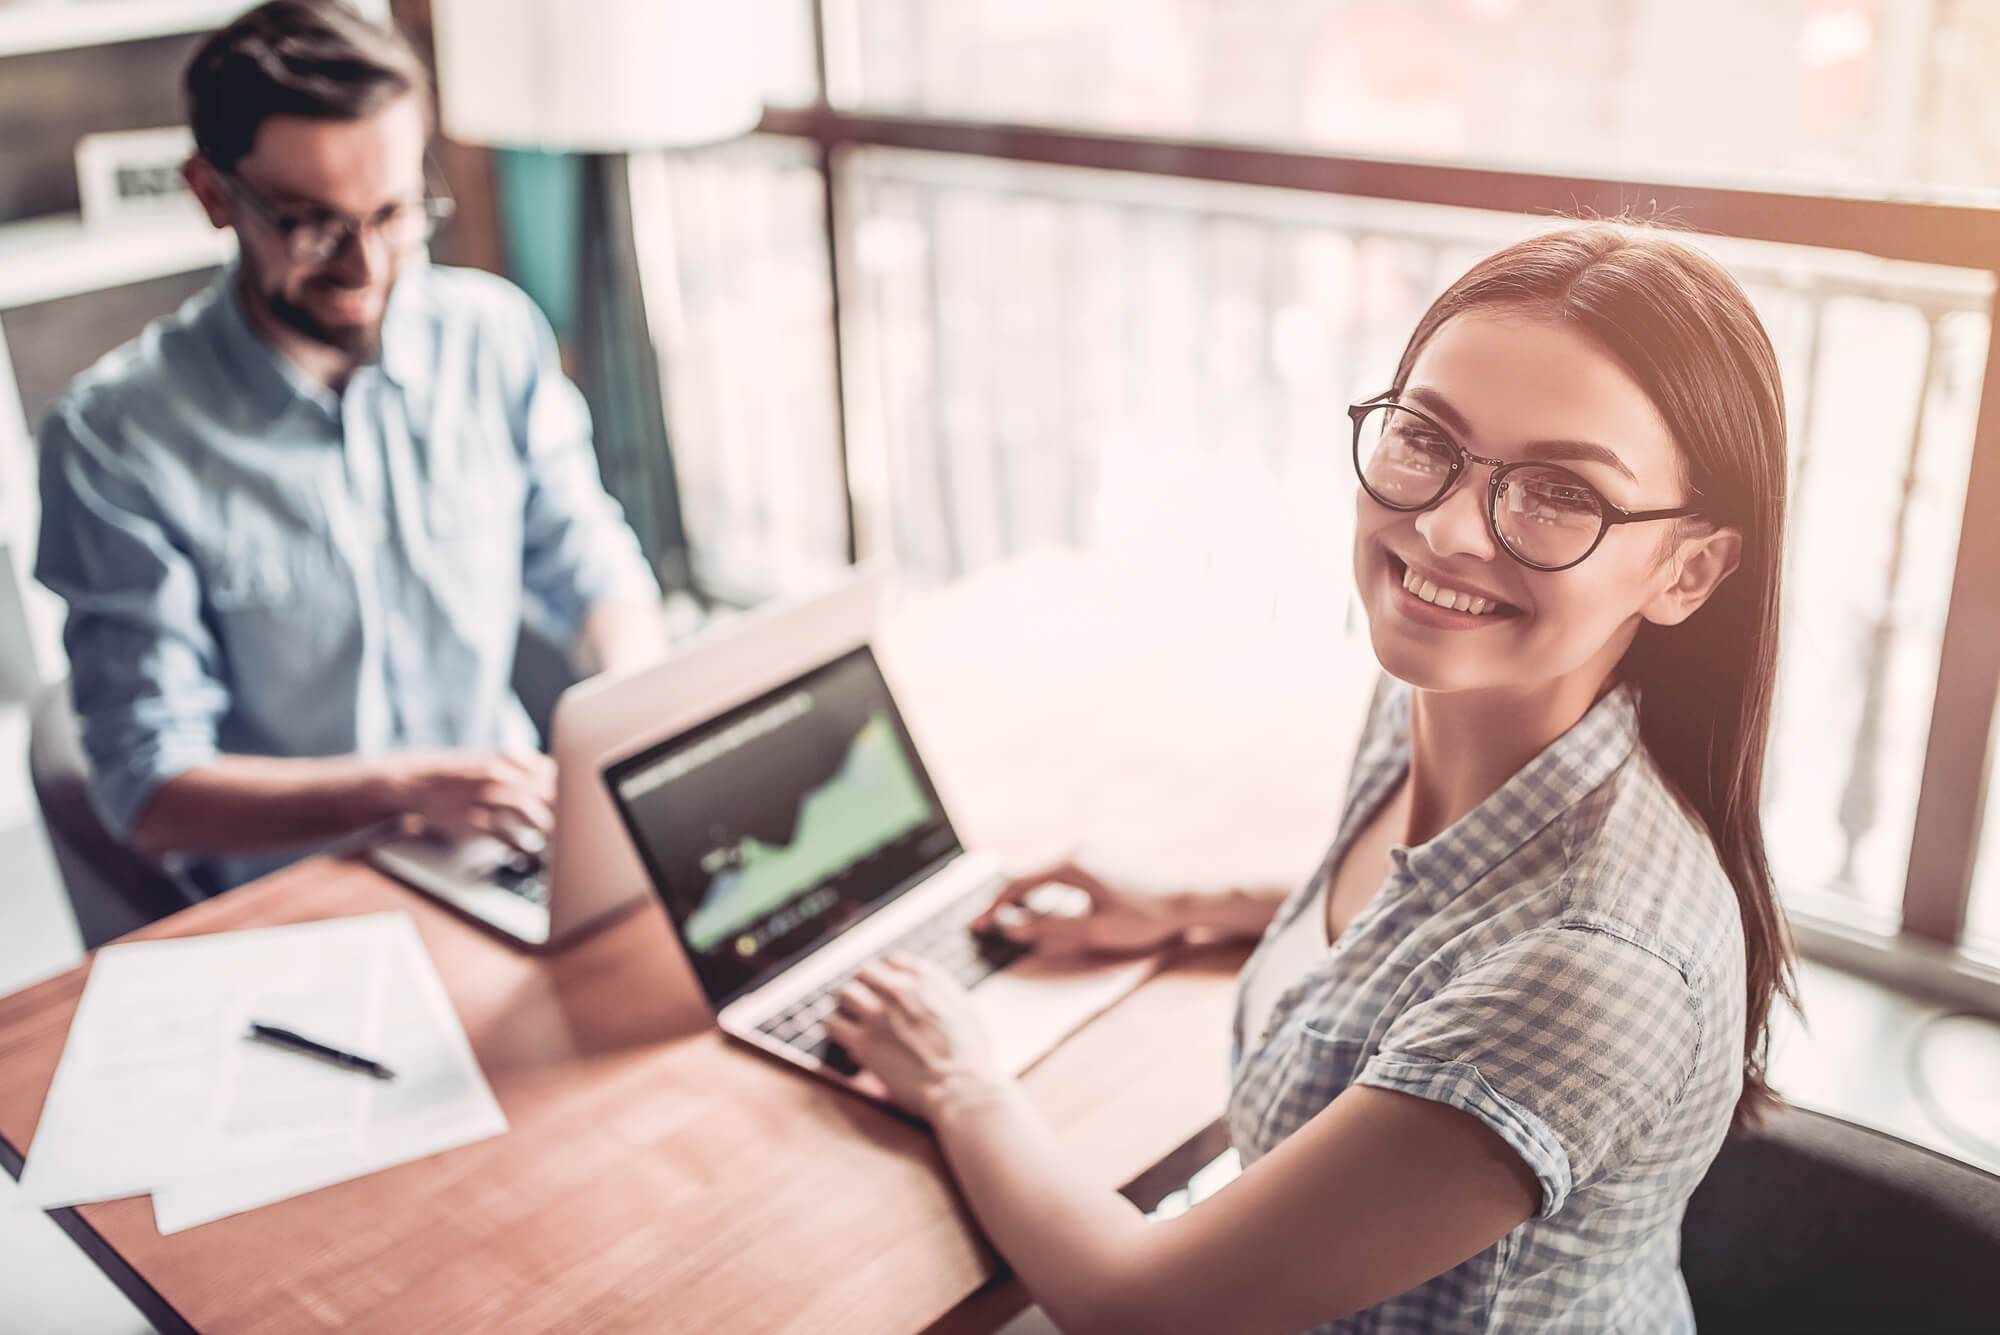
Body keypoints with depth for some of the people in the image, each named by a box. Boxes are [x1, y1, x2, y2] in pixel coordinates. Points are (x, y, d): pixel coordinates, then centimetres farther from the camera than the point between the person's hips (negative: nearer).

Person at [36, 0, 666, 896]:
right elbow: (152, 791, -12)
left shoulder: (494, 336, 0)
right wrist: (405, 787, -27)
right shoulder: (113, 437, -12)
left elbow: (592, 576, 10)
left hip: (502, 852, 4)